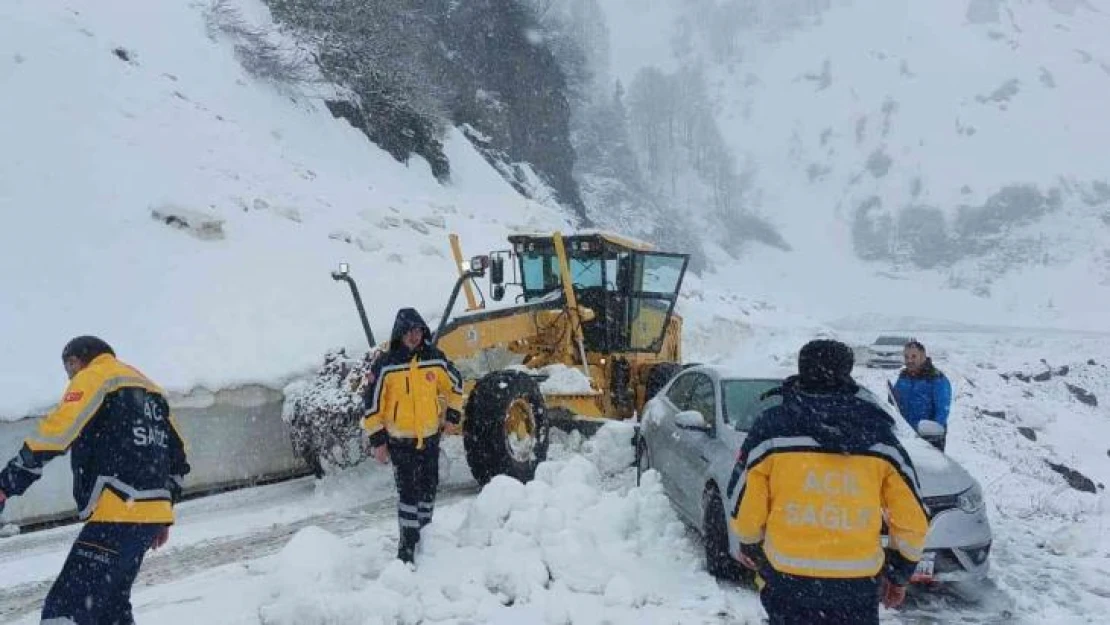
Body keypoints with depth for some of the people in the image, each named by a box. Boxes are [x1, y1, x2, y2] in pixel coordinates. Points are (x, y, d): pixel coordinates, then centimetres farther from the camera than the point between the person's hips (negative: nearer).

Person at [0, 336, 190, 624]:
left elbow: (56, 433, -15)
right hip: (151, 516, 9)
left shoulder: (94, 377, 1)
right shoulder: (149, 388, 24)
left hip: (118, 515, -9)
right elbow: (177, 458, 25)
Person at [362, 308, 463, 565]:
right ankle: (407, 544, 4)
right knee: (408, 493, -6)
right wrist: (377, 440, -9)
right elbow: (372, 403, -9)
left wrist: (453, 414, 15)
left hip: (430, 437, 4)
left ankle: (424, 534, 32)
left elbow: (455, 383, 15)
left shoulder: (435, 359, -3)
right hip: (400, 440, -4)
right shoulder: (385, 365, -13)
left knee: (428, 488, 14)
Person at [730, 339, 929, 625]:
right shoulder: (877, 433, 2)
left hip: (788, 579, -1)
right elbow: (912, 520, 4)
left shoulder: (772, 427, -5)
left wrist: (751, 549, 18)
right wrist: (900, 574, 19)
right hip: (859, 584, 2)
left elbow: (746, 510, -3)